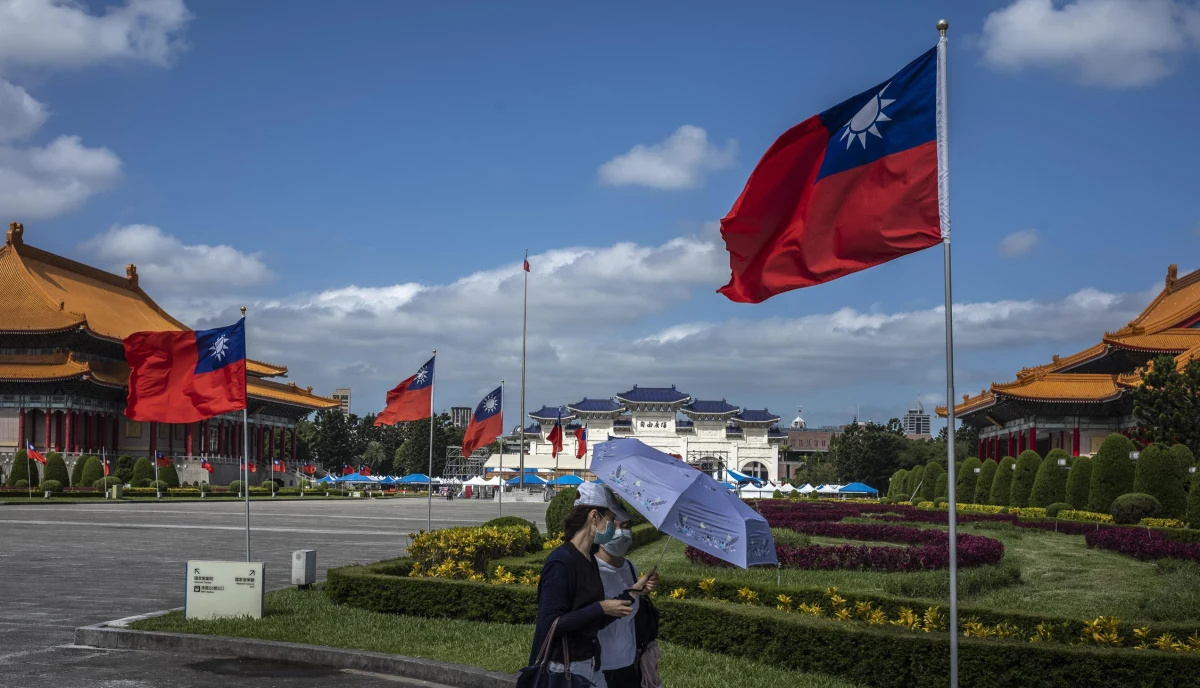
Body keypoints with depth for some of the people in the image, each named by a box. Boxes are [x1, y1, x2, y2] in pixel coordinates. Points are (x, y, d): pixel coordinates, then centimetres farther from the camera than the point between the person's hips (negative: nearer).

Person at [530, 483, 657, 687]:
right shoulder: (561, 562, -18)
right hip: (563, 670, -8)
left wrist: (633, 591, 8)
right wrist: (600, 608, -21)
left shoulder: (590, 559, 8)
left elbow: (597, 621, 11)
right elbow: (550, 624, -23)